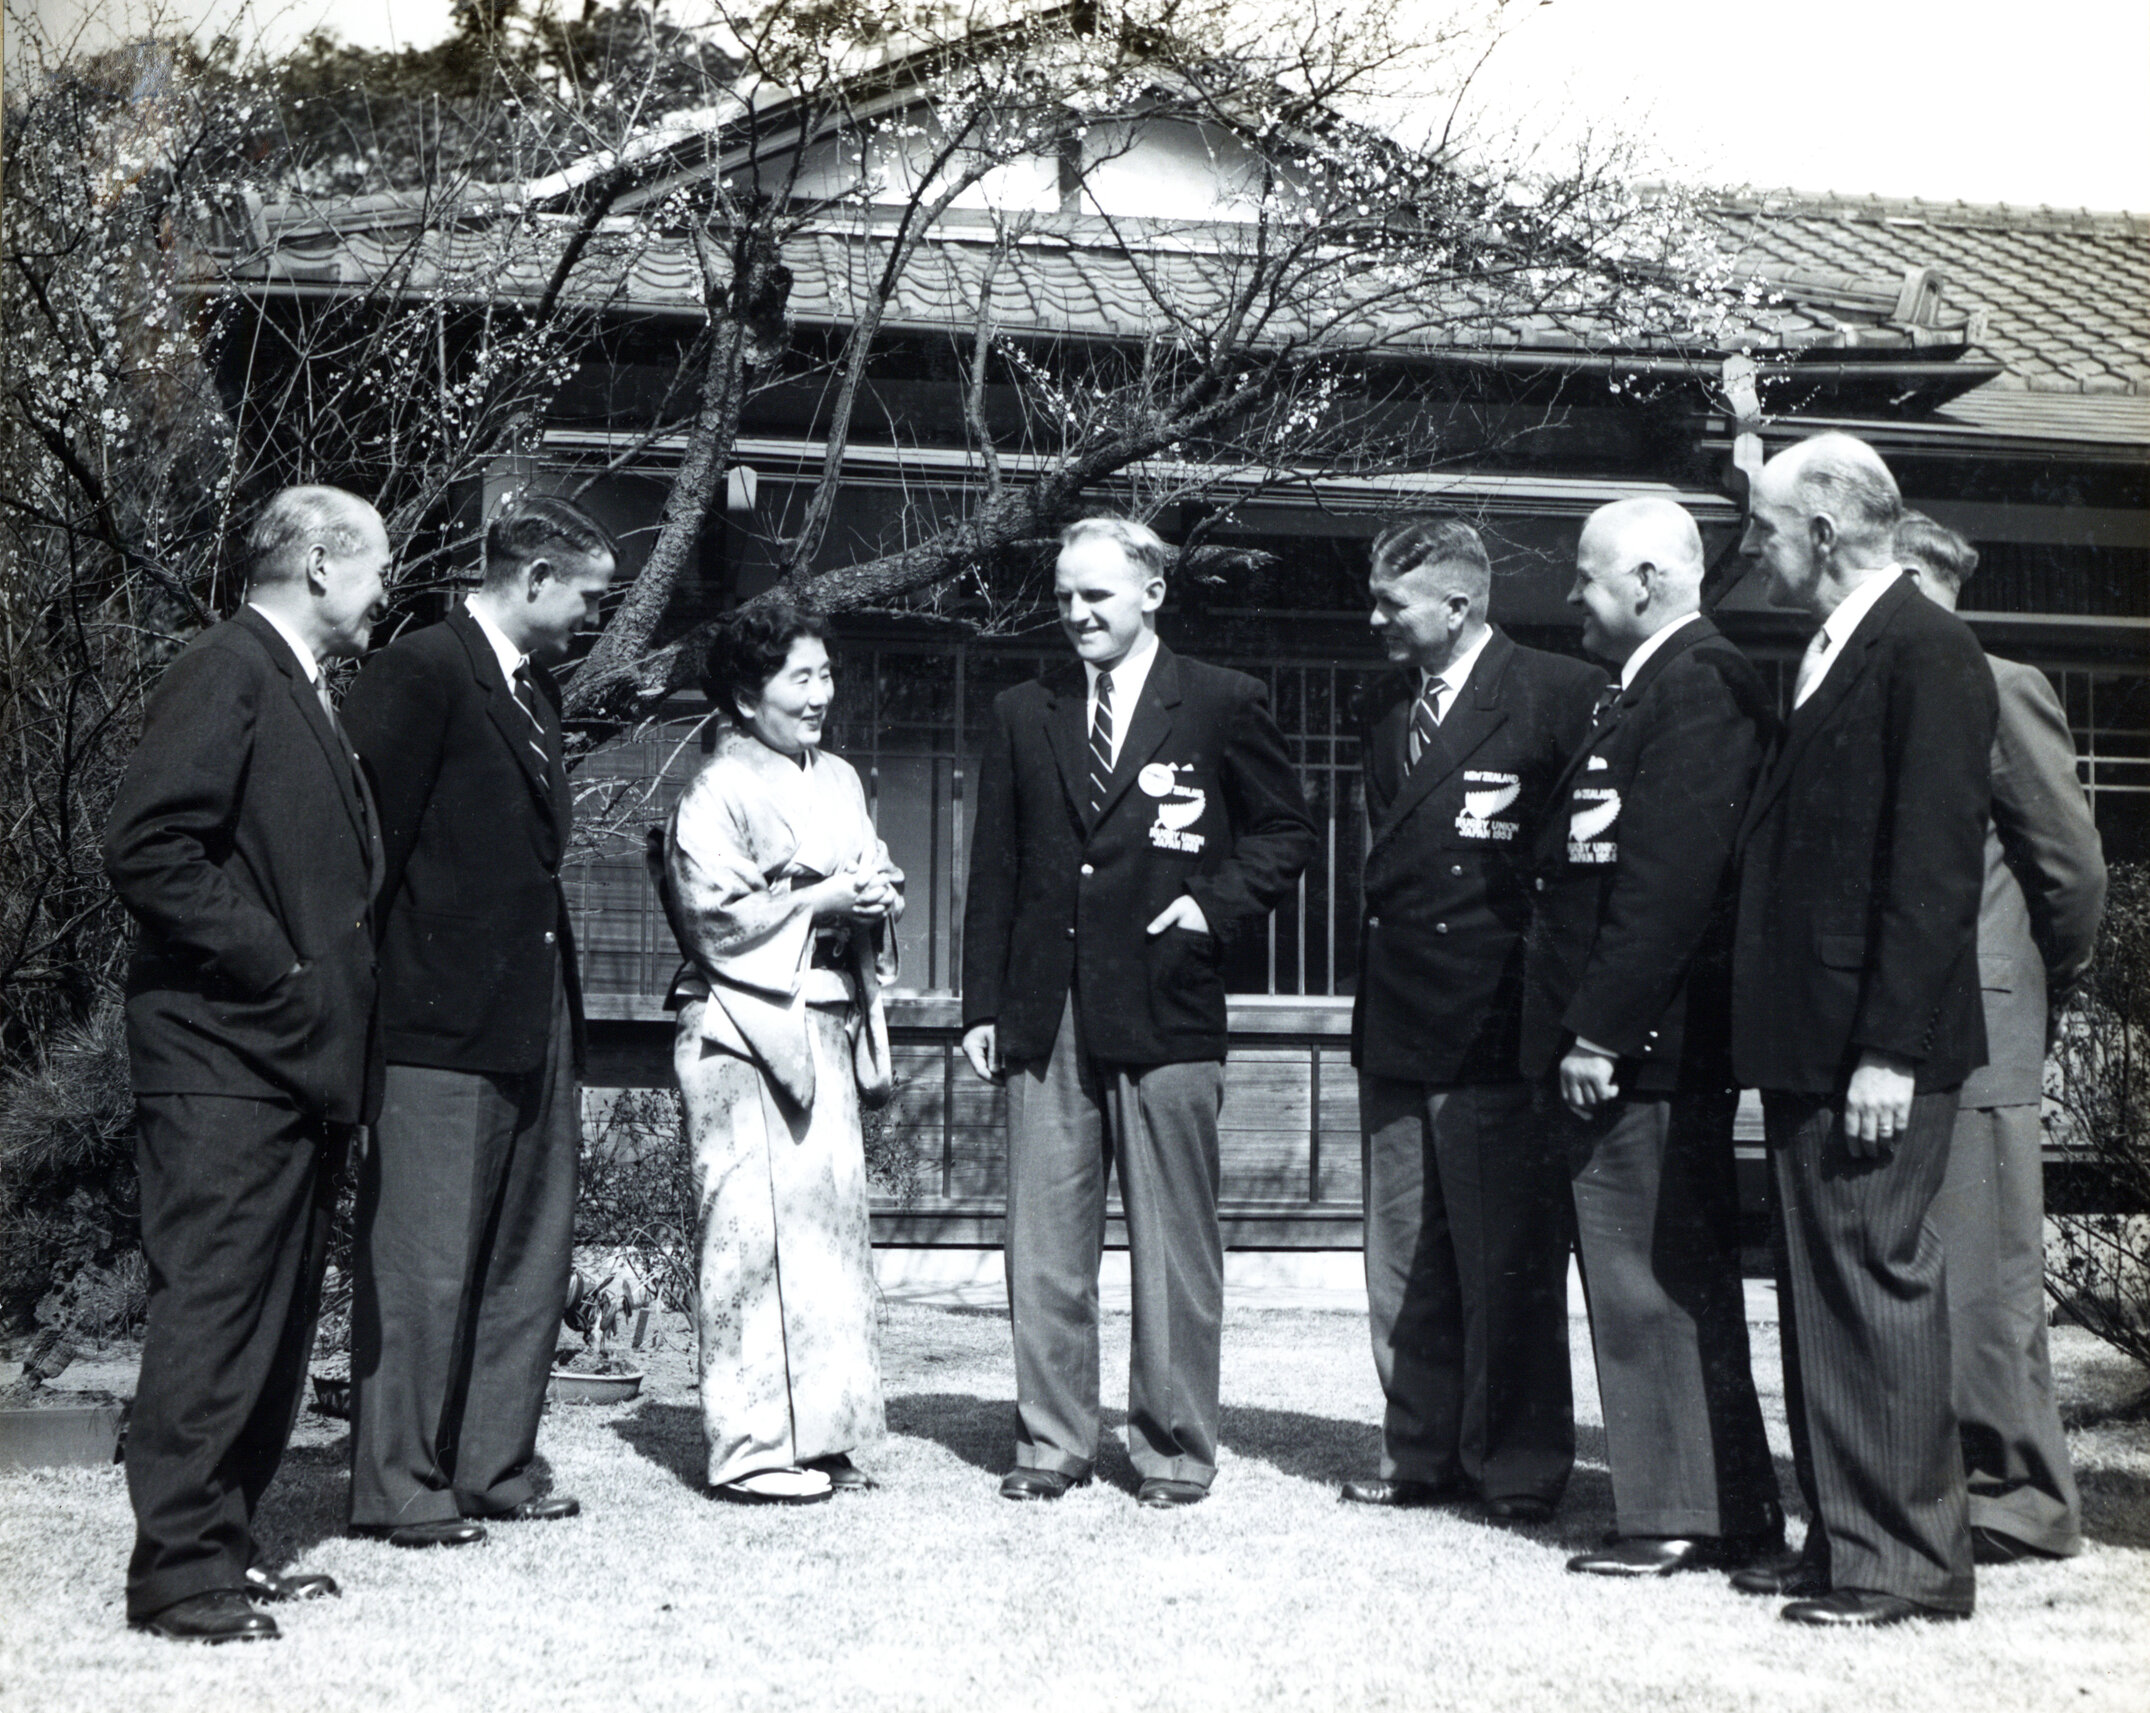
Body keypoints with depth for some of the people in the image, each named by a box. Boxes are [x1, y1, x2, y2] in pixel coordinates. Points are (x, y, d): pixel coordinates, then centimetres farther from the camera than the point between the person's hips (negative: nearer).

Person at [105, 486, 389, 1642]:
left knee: (277, 1319, 12)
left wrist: (335, 1000, 11)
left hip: (296, 1058, 10)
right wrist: (272, 969, -18)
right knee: (213, 1310, -7)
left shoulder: (302, 693, 20)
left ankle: (227, 1545, 21)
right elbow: (146, 848, -20)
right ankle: (176, 1569, 0)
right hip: (226, 1056, -10)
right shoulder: (226, 671, -9)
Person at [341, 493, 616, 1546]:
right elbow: (367, 832, -14)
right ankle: (399, 1487, 7)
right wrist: (369, 982, -11)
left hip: (533, 1016, 9)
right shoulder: (421, 672, -11)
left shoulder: (533, 688, 17)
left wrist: (557, 1003, 16)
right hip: (443, 1022, -9)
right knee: (424, 1261, -2)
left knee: (531, 1251, 12)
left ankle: (493, 1468, 22)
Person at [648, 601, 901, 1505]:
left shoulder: (840, 779, 17)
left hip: (829, 1027, 8)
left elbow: (872, 884, 24)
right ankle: (753, 1447, -1)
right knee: (756, 1229, -7)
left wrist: (877, 898, 2)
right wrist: (821, 901, -16)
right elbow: (718, 923, -12)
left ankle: (821, 1434, 16)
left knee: (833, 1215, 7)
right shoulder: (716, 794, -7)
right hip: (746, 1032, -8)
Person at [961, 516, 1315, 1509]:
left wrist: (1217, 905, -6)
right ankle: (1052, 1442, 15)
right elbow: (994, 870, 13)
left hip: (1165, 1011, -3)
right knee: (1043, 1241, 5)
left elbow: (1286, 831, 10)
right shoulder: (1023, 717, 13)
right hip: (1045, 1016, 3)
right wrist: (982, 1005, 7)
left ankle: (1174, 1447, 13)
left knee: (1173, 1241, 2)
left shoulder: (1222, 707, 4)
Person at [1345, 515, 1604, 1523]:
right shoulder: (1388, 707, 15)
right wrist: (1381, 976, 14)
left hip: (1495, 1026, -7)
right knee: (1403, 1262, 11)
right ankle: (1422, 1452, 22)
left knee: (1509, 1264, 0)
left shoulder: (1557, 696, -8)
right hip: (1395, 1025, 7)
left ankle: (1519, 1466, 12)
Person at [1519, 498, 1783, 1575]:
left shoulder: (1697, 686, -14)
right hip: (1622, 1044, 11)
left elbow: (1669, 878, -21)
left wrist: (1598, 1031, -21)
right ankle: (1729, 1510, 22)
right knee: (1672, 1284, 14)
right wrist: (1583, 1030, 16)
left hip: (1646, 1044, -11)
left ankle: (1680, 1517, 3)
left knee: (1651, 1284, -5)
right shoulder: (1651, 688, 19)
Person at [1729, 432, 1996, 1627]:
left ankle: (1910, 1561, 5)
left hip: (1875, 1048, -10)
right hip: (1809, 1040, 10)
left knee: (1881, 1284, -4)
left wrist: (1891, 1050, -21)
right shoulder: (1825, 654, 16)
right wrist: (1777, 1034, 14)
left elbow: (1935, 866, -18)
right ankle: (1844, 1538, 23)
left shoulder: (1927, 652, -12)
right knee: (1820, 1292, 14)